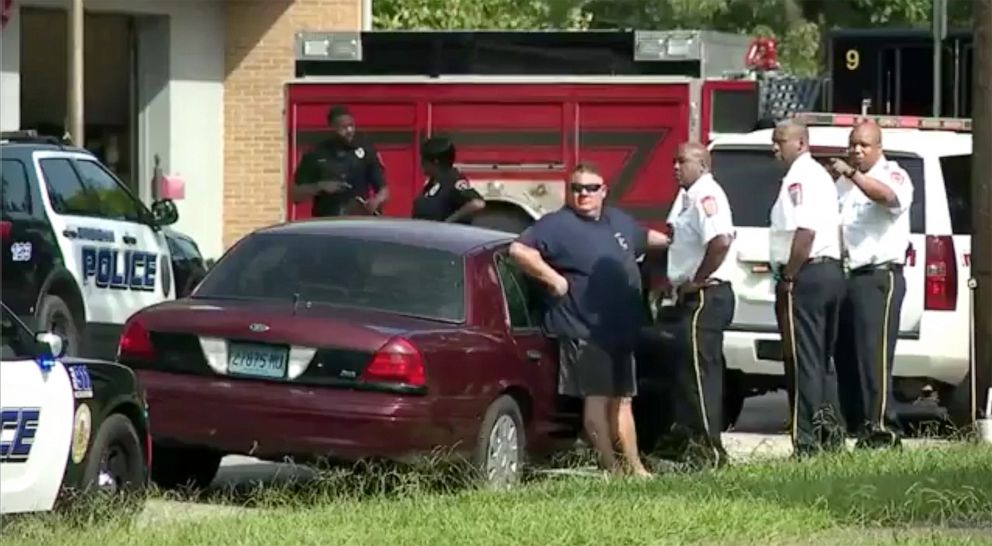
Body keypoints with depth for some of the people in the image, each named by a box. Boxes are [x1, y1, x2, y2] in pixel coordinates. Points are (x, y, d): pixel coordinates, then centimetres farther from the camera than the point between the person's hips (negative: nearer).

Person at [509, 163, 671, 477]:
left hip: (621, 331, 8)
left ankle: (635, 467, 17)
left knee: (621, 400, 13)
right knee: (597, 398, -8)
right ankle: (611, 468, -7)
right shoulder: (558, 225, -9)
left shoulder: (618, 222, 15)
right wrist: (554, 279, -21)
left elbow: (645, 238, 37)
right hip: (585, 331, -8)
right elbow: (519, 250, -21)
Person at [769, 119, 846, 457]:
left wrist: (788, 279, -18)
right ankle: (830, 432, 17)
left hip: (806, 275, -10)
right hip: (832, 272, 10)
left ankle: (807, 440, -10)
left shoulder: (798, 178, -12)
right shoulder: (821, 175, 19)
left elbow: (805, 231, -23)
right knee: (823, 359, 15)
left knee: (802, 361, -8)